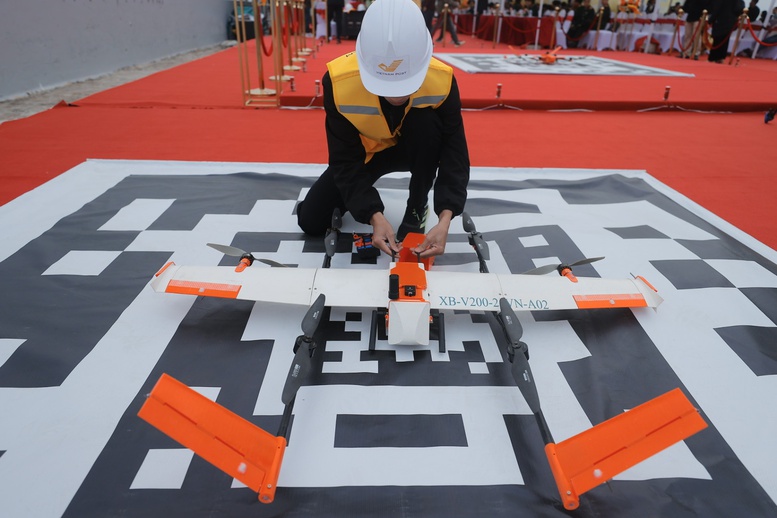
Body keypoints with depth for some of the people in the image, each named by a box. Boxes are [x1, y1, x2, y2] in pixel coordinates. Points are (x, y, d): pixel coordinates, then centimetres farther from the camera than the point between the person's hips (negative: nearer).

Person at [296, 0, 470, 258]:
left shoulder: (441, 79, -31)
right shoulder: (339, 81, -33)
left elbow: (455, 153, -28)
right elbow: (345, 160, -27)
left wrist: (444, 220, -41)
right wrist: (375, 216, -39)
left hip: (415, 148, 0)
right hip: (363, 152, 1)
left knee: (427, 122, -36)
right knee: (311, 221, -7)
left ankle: (416, 211, -14)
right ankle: (360, 194, 23)